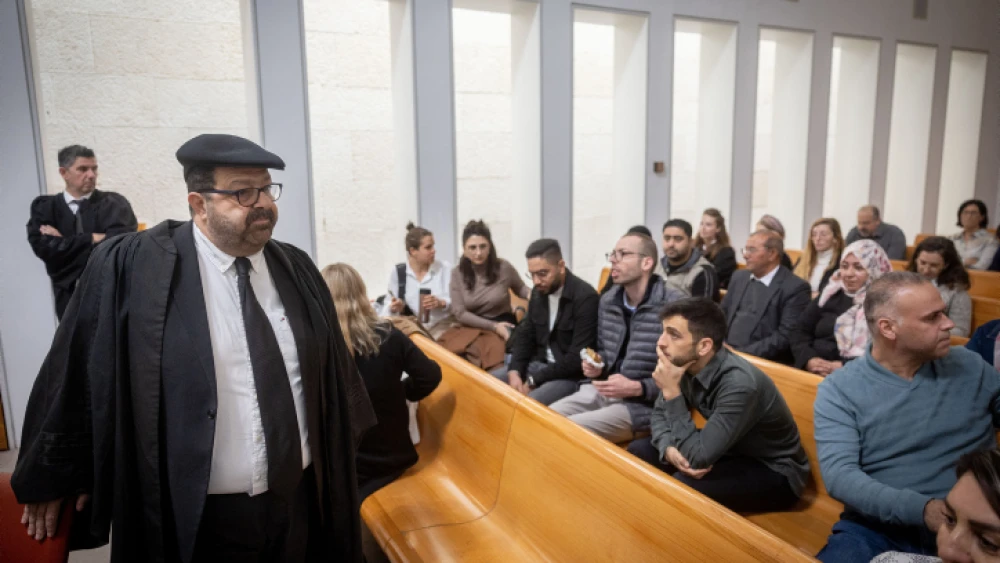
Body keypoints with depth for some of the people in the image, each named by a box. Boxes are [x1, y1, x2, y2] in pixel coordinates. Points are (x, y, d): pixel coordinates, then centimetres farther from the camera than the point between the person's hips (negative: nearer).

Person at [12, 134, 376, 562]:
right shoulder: (133, 269, -13)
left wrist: (339, 460, 18)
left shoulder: (296, 270, 2)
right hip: (197, 519, -3)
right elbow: (77, 373, -5)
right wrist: (55, 474, 2)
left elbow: (331, 370, 12)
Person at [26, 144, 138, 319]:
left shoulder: (114, 203, 1)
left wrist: (63, 241, -10)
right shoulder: (45, 207, 7)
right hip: (70, 295, 2)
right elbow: (42, 246, -7)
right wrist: (92, 239, -11)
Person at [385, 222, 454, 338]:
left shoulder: (445, 268, 3)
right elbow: (392, 308, 10)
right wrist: (395, 308, -13)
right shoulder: (397, 272, 4)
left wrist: (441, 303, -19)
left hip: (442, 327, -1)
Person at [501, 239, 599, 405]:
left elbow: (577, 358, -22)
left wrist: (534, 380, -18)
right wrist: (515, 371, -5)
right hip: (539, 365, 8)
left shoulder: (585, 297, -19)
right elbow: (526, 335, 13)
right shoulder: (538, 293, 5)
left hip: (570, 376, -7)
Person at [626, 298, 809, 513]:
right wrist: (669, 449, -19)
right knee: (638, 450, -2)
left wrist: (671, 391, -32)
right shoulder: (685, 364, -11)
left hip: (775, 472, -7)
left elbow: (697, 458, -32)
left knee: (683, 485, -30)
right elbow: (660, 413, 2)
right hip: (731, 453, 7)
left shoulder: (739, 384, -34)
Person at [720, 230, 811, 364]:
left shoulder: (795, 288, -6)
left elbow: (785, 337, -13)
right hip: (725, 352, 5)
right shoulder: (739, 277, 13)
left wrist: (742, 354, -17)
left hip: (765, 361, -5)